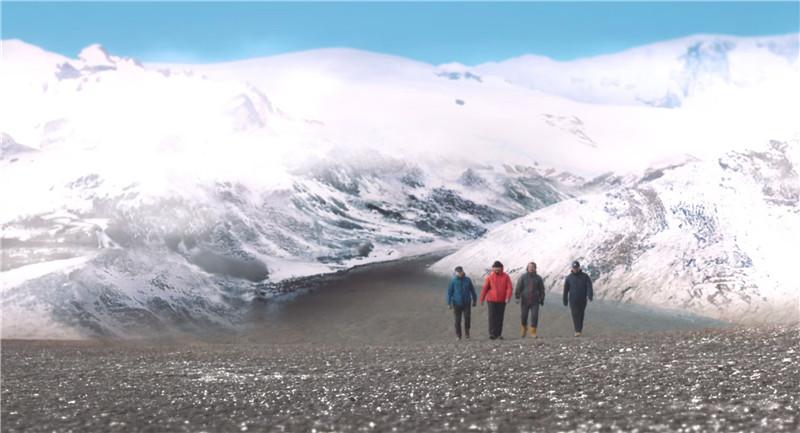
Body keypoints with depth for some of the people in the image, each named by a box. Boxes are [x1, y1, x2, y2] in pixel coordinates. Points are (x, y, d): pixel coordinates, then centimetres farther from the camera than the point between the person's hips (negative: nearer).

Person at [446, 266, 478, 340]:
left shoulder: (467, 280, 2)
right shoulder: (453, 281, -3)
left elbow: (472, 290, 13)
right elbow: (449, 292, 0)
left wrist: (474, 300, 16)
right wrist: (449, 303, -5)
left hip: (467, 303, 1)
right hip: (457, 304, -1)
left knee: (467, 318, -11)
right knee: (458, 320, 2)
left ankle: (467, 333, 5)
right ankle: (458, 335, 12)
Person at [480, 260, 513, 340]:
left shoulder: (506, 277, 2)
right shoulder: (490, 277, 0)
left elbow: (509, 288, -4)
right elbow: (484, 288, 1)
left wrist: (508, 297, -20)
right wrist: (482, 299, 1)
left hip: (502, 301, 1)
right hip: (492, 300, -1)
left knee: (500, 317, 5)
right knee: (492, 317, -9)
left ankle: (498, 334, 11)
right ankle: (492, 334, -11)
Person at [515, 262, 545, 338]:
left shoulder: (538, 278, 4)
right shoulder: (523, 277, -1)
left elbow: (542, 289, 9)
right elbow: (518, 288, -4)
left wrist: (542, 300, 7)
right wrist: (517, 297, -11)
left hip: (535, 301, 0)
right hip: (525, 301, 0)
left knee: (535, 316, -9)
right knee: (524, 317, 7)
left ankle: (533, 332, -2)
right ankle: (524, 329, 30)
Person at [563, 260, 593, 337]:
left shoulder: (585, 276, 3)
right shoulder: (569, 277, 2)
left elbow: (589, 286, -7)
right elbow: (566, 290, 6)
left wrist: (590, 295, -24)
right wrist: (565, 301, 7)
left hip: (582, 300, 1)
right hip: (573, 300, -1)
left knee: (581, 315, 9)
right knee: (575, 315, -10)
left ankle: (580, 329, 23)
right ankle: (577, 331, -13)